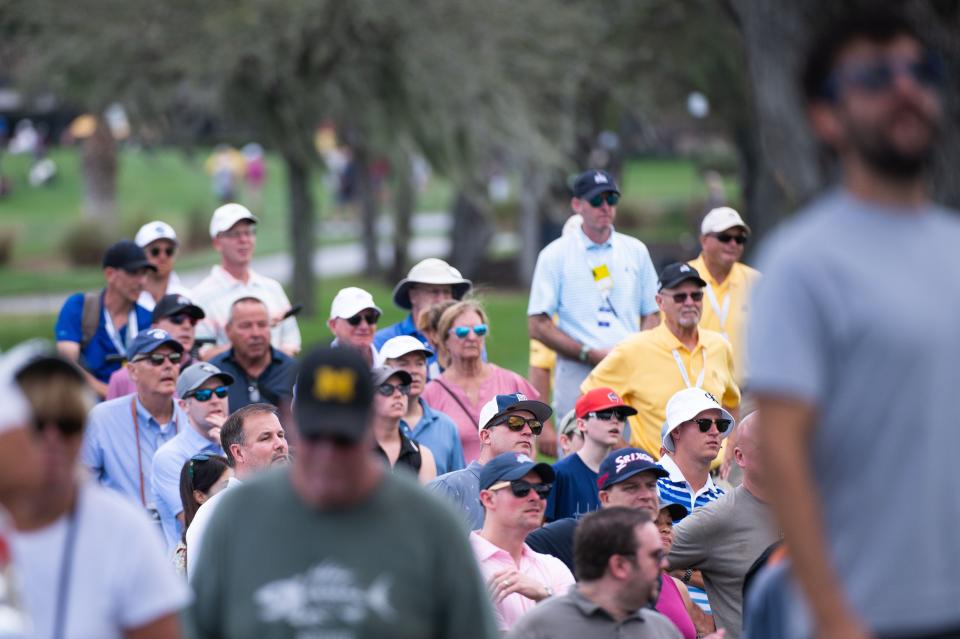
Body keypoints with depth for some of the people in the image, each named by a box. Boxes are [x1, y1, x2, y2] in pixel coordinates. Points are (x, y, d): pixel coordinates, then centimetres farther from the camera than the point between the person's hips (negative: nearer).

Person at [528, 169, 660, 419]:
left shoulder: (636, 251, 16)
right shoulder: (555, 255, 4)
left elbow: (652, 314, 18)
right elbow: (538, 326, -1)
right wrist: (590, 354, -11)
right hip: (579, 378, -3)